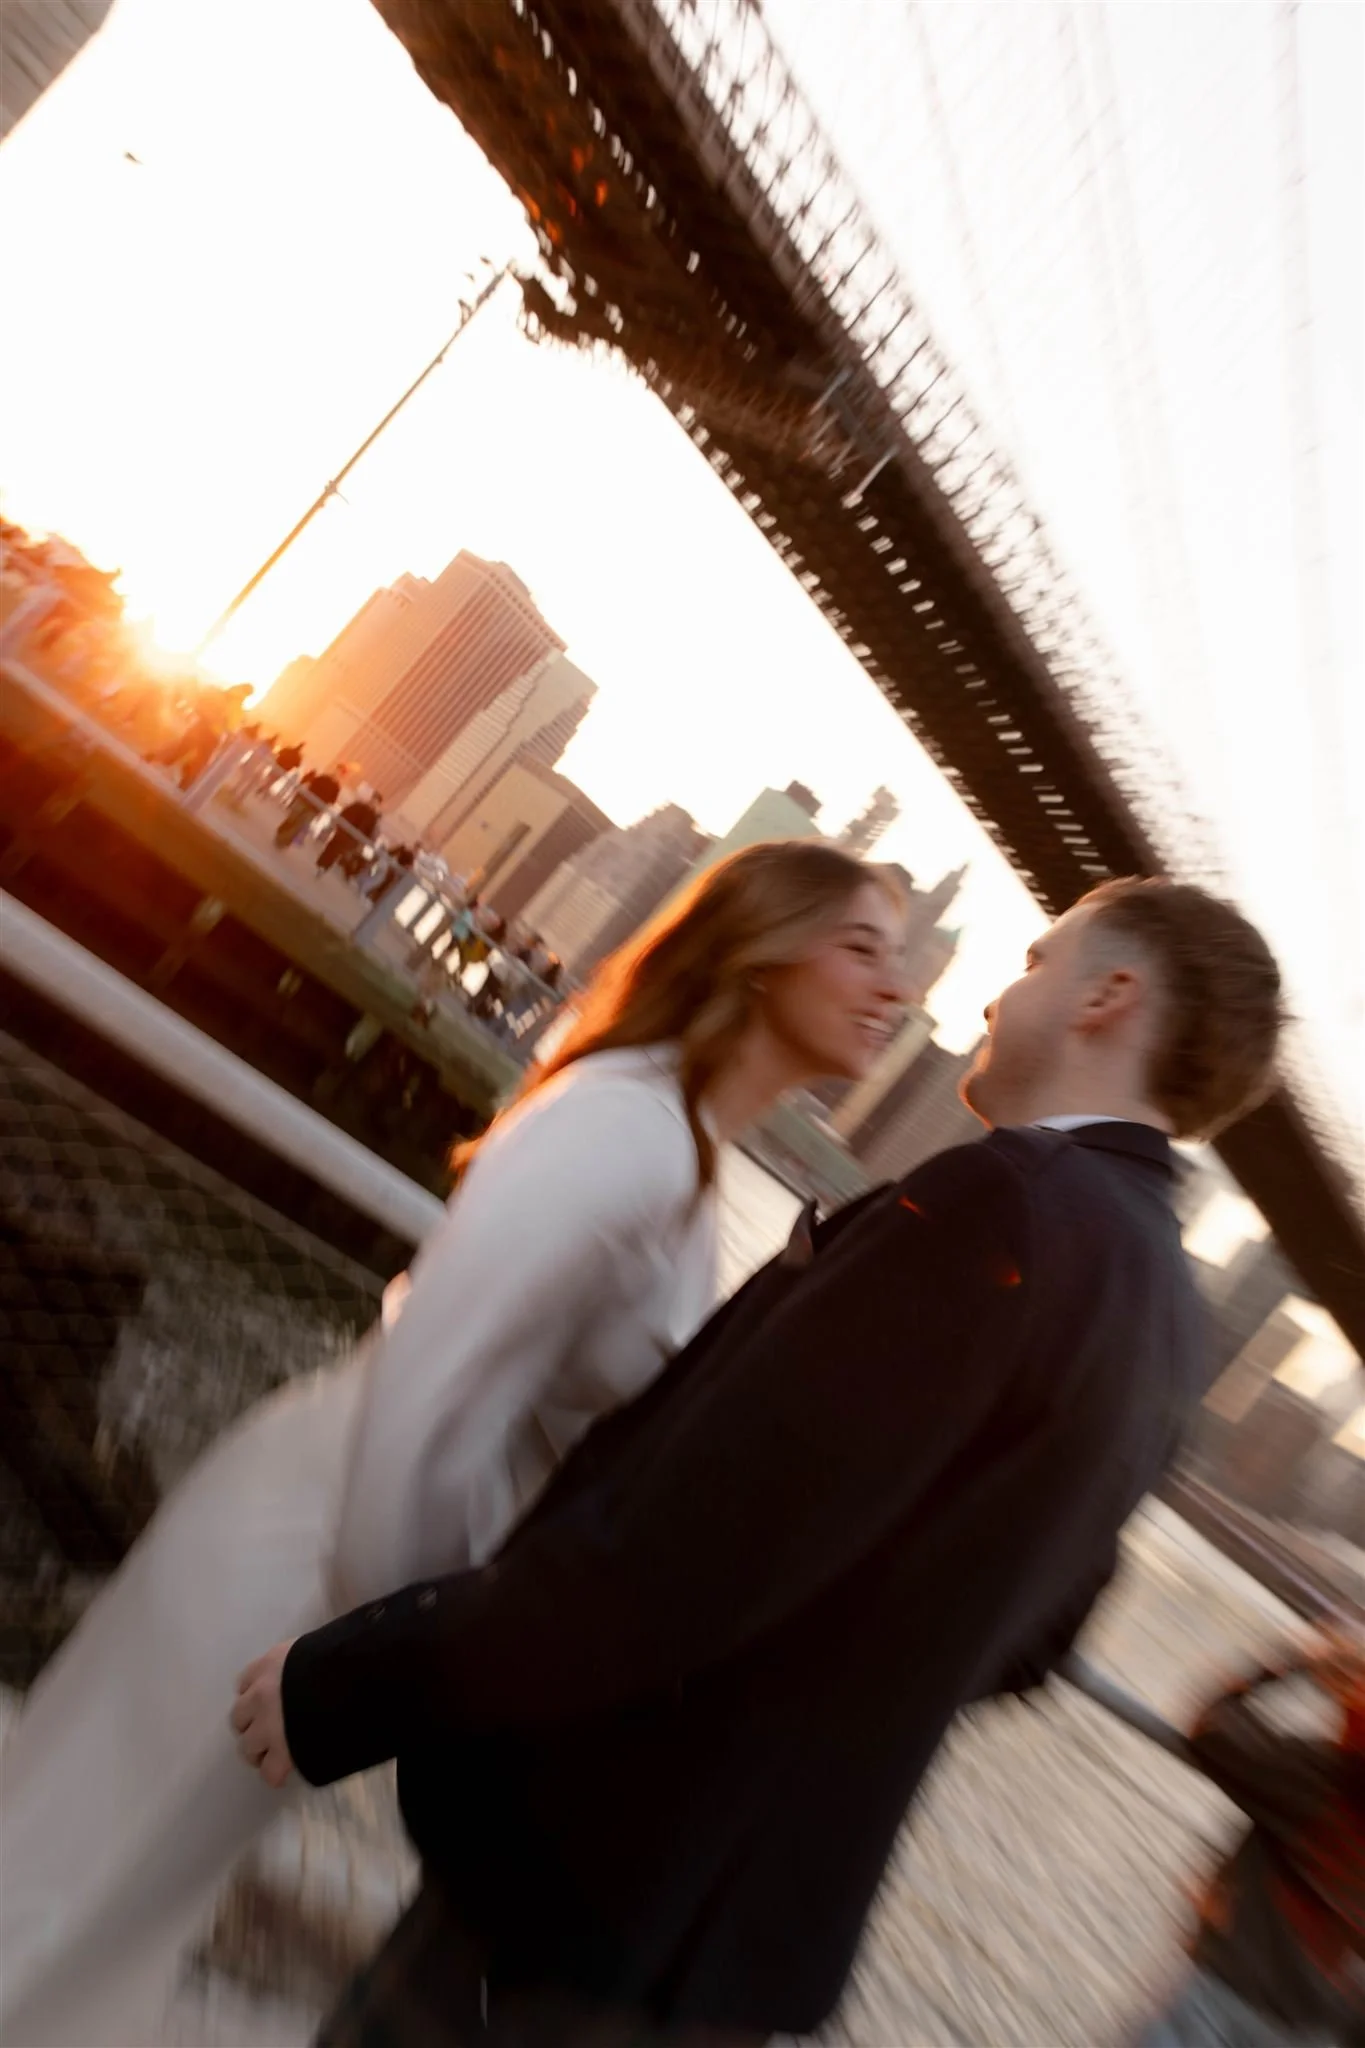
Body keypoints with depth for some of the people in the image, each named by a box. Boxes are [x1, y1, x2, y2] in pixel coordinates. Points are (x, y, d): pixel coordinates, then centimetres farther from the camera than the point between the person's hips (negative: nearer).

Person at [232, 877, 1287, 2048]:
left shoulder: (1007, 1201, -26)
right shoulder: (1165, 1323, 3)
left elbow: (672, 1553, -29)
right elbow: (1020, 1641, 12)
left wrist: (345, 1685, -17)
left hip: (620, 1862, -8)